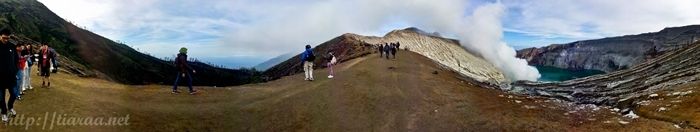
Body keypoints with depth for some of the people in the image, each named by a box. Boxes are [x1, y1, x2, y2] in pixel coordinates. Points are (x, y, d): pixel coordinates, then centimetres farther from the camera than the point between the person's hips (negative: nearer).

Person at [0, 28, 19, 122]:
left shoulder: (12, 46, 0)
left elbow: (16, 59, 10)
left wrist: (15, 71, 4)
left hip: (11, 76, 3)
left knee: (14, 94, 10)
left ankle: (10, 107, 37)